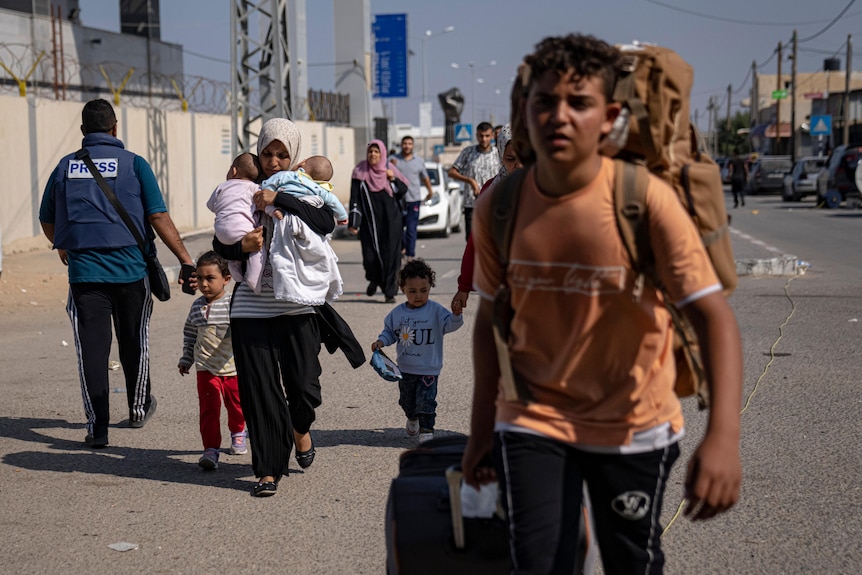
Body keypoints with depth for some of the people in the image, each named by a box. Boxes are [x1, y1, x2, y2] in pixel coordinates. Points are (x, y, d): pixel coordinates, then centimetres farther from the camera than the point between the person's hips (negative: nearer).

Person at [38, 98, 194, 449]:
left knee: (92, 349, 3)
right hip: (131, 269, -1)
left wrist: (62, 246, 38)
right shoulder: (134, 164, -2)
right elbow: (159, 218, -8)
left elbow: (47, 222, 17)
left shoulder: (65, 167, 7)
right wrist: (186, 261, -6)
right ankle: (139, 408, 34)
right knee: (134, 342, 17)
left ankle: (97, 427, 1)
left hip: (83, 272, 1)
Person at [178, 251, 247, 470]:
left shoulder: (233, 305, -12)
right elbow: (189, 333, 16)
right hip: (206, 369, 1)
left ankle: (237, 433, 44)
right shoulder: (197, 306, 2)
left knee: (235, 405, 16)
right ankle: (211, 449, -7)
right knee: (208, 409, -9)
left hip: (233, 367, -1)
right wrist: (186, 359, 20)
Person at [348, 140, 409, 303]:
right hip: (369, 220, -1)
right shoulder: (360, 171, 0)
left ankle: (390, 291, 0)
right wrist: (353, 223, -9)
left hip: (390, 220, 1)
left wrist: (393, 179, -9)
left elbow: (404, 190, 9)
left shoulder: (389, 169, 5)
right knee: (370, 255, -2)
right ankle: (374, 279, 31)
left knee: (390, 254, -5)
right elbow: (354, 198, -3)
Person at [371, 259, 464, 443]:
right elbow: (389, 331, 9)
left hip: (428, 369, -4)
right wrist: (381, 341, -8)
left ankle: (426, 430, 7)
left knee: (426, 400, -7)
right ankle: (413, 418, 50)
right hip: (405, 368, 4)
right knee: (406, 400, 21)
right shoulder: (397, 313, -2)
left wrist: (456, 315, -40)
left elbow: (449, 325, -21)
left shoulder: (435, 310, -11)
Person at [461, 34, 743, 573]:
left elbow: (714, 314, -21)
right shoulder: (498, 206, -8)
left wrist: (724, 437, -33)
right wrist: (481, 429, 8)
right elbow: (490, 320, 4)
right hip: (533, 422, 1)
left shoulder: (647, 199, -18)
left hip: (633, 426, -1)